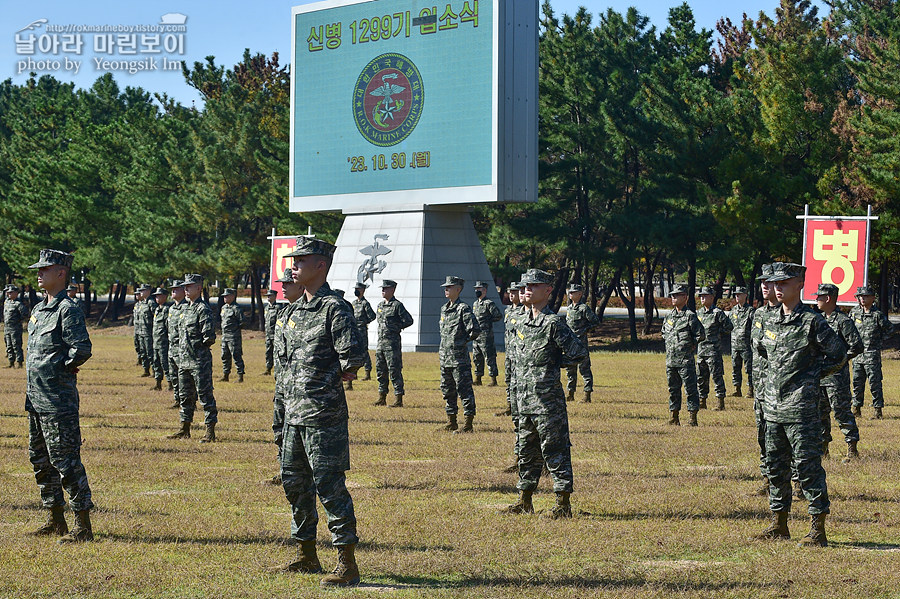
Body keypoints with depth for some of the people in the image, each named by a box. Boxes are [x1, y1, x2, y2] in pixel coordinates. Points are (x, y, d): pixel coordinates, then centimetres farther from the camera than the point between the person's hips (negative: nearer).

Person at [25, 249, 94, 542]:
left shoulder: (68, 310, -13)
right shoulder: (38, 309, 15)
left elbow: (82, 349, -21)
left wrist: (59, 369, -9)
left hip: (58, 400, -10)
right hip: (36, 397, 10)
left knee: (65, 460, -9)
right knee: (41, 460, 15)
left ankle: (83, 525, -5)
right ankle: (56, 520, 25)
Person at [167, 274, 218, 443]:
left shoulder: (203, 309, -13)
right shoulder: (185, 308, 15)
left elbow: (209, 337, -18)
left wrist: (199, 346, -5)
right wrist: (182, 349, 13)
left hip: (200, 361, -9)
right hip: (184, 360, 9)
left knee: (205, 396, -4)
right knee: (185, 396, 15)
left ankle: (210, 432, -1)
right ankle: (185, 430, 23)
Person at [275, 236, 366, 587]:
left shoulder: (335, 308, -14)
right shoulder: (297, 309, 13)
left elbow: (354, 356, -22)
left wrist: (336, 376, -5)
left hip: (324, 413, -9)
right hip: (295, 411, 9)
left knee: (330, 486, -8)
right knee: (294, 482, 15)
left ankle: (348, 564, -3)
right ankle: (308, 557, 27)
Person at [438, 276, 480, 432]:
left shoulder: (463, 308, -11)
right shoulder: (444, 309, 14)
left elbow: (475, 330, -14)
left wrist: (462, 341, -4)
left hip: (459, 358, -9)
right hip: (445, 358, 9)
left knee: (464, 389, -5)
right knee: (447, 390, 13)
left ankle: (468, 423, -2)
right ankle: (451, 422, 22)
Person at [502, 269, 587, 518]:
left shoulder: (554, 323, -11)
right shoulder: (522, 323, 14)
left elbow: (579, 352, -14)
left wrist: (555, 363, -6)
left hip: (548, 398, -8)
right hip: (525, 399, 8)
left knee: (555, 451, -4)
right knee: (527, 450, 14)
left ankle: (564, 504, 0)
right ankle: (525, 502, 22)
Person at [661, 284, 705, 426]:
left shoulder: (690, 316, -9)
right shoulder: (669, 316, 12)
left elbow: (701, 335, -11)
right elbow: (664, 333, 28)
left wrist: (691, 346, -4)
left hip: (685, 360, -7)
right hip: (670, 359, 7)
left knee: (690, 390, -3)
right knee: (673, 389, 12)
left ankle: (693, 419, 0)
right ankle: (674, 418, 20)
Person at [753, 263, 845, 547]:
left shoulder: (812, 321, -8)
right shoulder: (772, 321, 12)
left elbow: (839, 355, -3)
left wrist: (812, 375, -4)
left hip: (801, 408, -7)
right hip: (773, 406, 7)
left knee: (807, 465, -7)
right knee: (775, 465, 12)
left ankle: (818, 530, -4)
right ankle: (779, 524, 22)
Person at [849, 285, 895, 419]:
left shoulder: (877, 315, -7)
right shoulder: (854, 312, 5)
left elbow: (889, 329, 2)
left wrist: (879, 342, -2)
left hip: (872, 354, -4)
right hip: (857, 354, 4)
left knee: (874, 383, -3)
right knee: (857, 382, 9)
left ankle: (878, 410, 3)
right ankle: (856, 408, 18)